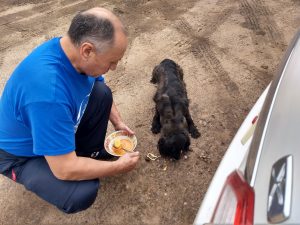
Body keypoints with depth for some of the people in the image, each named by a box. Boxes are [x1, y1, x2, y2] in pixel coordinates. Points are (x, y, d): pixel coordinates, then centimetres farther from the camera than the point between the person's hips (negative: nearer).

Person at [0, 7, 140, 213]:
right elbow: (65, 170, -35)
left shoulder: (74, 49, -17)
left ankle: (90, 153, 10)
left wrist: (117, 122, -3)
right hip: (22, 154, -7)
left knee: (102, 93, -5)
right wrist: (118, 167, -22)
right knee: (83, 193, -28)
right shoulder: (48, 90, -42)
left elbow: (100, 88, 6)